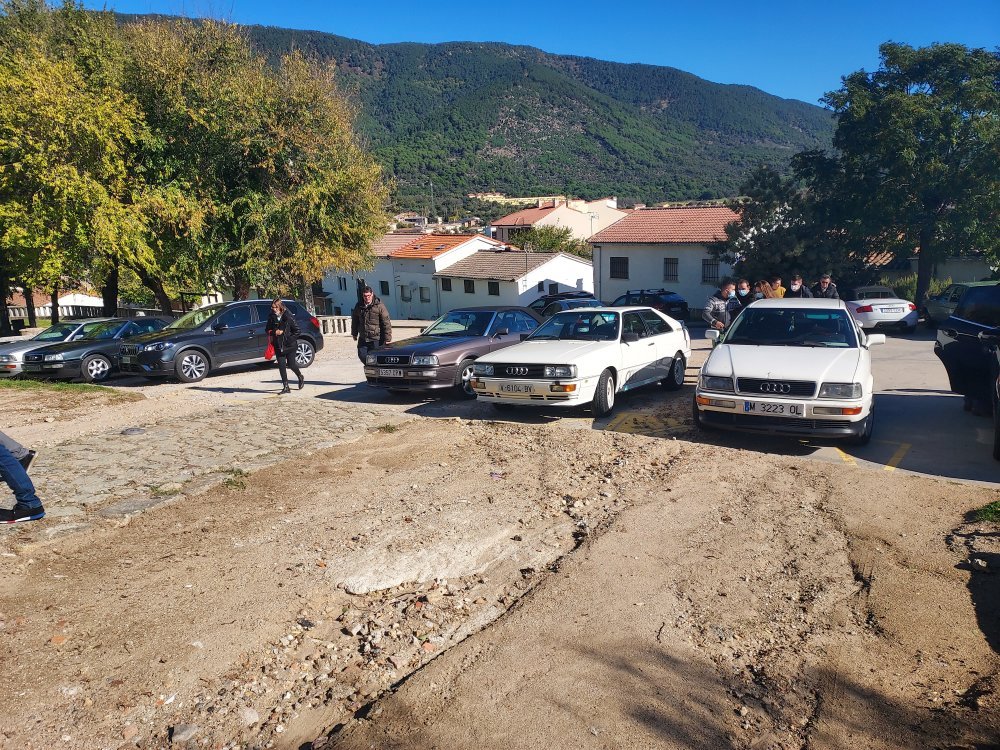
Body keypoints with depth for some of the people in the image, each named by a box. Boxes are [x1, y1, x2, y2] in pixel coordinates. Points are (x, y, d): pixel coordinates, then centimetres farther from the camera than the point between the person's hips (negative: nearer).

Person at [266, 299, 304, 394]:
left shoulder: (288, 317, -10)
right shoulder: (271, 317, 2)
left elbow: (296, 330, -7)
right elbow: (267, 329, 10)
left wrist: (290, 339, -12)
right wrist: (274, 332, -10)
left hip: (290, 345, -4)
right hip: (278, 346, 4)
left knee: (291, 364, 4)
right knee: (281, 366, -1)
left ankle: (301, 377, 34)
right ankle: (286, 387, 3)